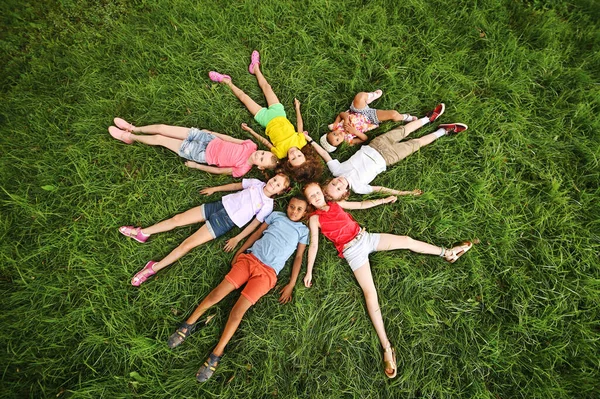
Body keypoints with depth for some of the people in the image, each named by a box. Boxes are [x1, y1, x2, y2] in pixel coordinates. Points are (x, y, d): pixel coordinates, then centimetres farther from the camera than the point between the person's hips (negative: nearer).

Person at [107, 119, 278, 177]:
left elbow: (218, 170, -15)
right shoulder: (251, 146, -10)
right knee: (161, 128, 6)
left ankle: (130, 137, 29)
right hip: (209, 138, 5)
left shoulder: (242, 169, -23)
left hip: (203, 154, -5)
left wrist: (196, 166, -7)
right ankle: (134, 129, 34)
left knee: (159, 139, 1)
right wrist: (211, 132, 10)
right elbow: (231, 139, 3)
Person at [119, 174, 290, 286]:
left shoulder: (267, 206, -6)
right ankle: (143, 233, 18)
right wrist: (214, 188, 20)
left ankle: (153, 268, -2)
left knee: (188, 243, -12)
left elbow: (255, 223, -5)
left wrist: (237, 239, -10)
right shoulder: (257, 183, 8)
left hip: (226, 221, -5)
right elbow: (235, 185, 19)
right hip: (220, 205, 5)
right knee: (178, 218, 1)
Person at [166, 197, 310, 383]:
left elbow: (299, 258, 6)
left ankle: (215, 356, 2)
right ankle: (189, 324, 14)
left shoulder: (303, 230, 10)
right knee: (218, 293, -7)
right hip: (249, 258, 3)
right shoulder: (276, 215, 15)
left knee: (238, 311, -11)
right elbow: (257, 233, 16)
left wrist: (291, 285, -1)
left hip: (268, 272, -2)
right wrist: (239, 252, 9)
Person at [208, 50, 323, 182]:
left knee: (243, 96, 4)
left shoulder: (280, 152, -34)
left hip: (266, 119, -3)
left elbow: (266, 142, -20)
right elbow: (300, 126, -10)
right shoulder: (301, 141, -29)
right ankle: (255, 67, 46)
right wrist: (297, 108, 3)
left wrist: (251, 131, -11)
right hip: (278, 113, 4)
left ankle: (227, 81, 34)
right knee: (266, 86, 15)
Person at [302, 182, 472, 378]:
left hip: (366, 237, 6)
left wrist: (383, 200, 17)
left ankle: (447, 253, 31)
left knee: (406, 240, 8)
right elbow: (314, 245, -7)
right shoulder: (314, 218, -3)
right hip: (353, 251, -5)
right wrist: (309, 272, -12)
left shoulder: (336, 204, 12)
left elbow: (362, 205, 20)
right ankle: (387, 347, -14)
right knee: (370, 292, -16)